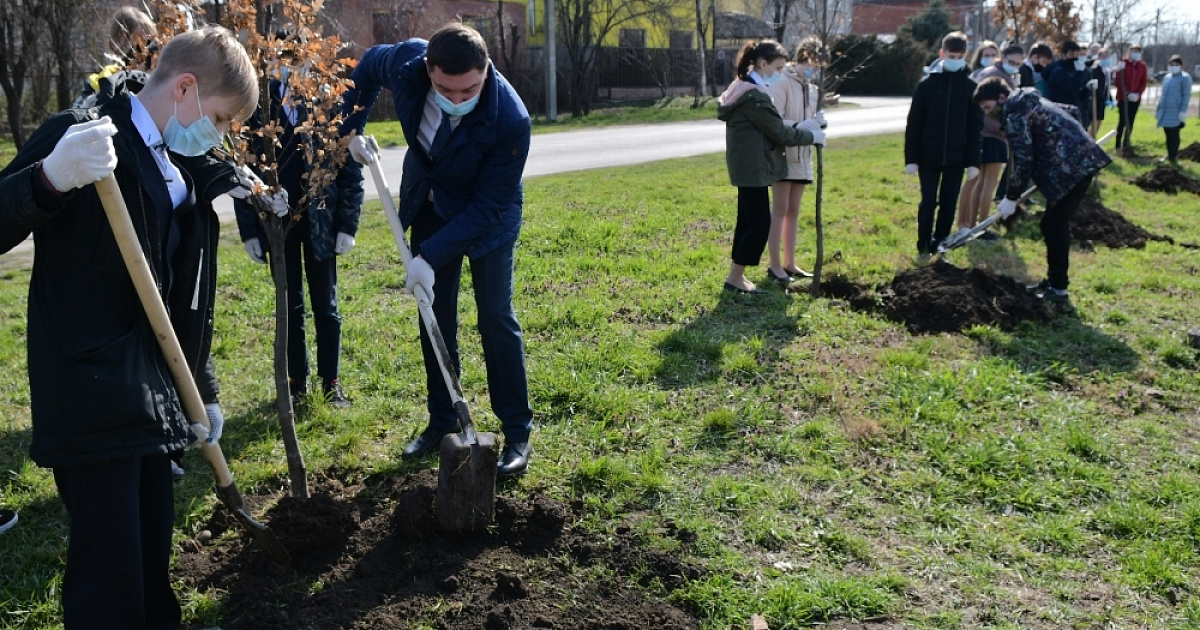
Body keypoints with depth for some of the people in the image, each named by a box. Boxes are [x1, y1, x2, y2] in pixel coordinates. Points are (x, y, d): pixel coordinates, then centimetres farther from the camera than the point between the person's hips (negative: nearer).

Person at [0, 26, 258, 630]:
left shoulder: (186, 172, 14)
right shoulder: (82, 137, -10)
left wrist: (203, 390, 19)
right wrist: (52, 177, -35)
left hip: (155, 395, 8)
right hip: (92, 399, -8)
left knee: (152, 551, 17)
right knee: (109, 579, -3)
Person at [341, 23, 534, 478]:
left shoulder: (510, 119, -37)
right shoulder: (406, 62, -26)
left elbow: (487, 205, -30)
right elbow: (369, 65, 1)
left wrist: (431, 255, -33)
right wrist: (352, 126, -4)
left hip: (487, 216, -4)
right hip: (430, 205, 4)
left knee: (495, 317, -5)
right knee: (435, 313, 9)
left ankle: (517, 431, 6)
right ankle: (443, 420, 22)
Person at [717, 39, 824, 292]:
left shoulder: (743, 88, 14)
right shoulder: (755, 95, -19)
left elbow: (771, 127, 16)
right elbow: (779, 132, -14)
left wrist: (799, 127, 6)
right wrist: (811, 136, -1)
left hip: (746, 167, 11)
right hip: (752, 168, -11)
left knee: (748, 221, 14)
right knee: (760, 224, -5)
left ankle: (736, 275, 20)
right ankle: (735, 278, 2)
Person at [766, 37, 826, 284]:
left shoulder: (811, 88, 14)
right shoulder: (783, 83, -11)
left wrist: (817, 125, -3)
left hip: (802, 156, 8)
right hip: (783, 155, -8)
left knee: (793, 211, 12)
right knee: (780, 210, -3)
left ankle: (789, 264, 20)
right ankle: (775, 266, 4)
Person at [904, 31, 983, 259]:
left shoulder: (970, 87, 2)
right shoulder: (927, 84, -1)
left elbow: (976, 127, 3)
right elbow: (914, 124, -1)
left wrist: (973, 161, -3)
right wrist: (911, 158, -6)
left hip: (956, 157, 1)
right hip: (929, 156, -1)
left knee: (949, 204, 7)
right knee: (928, 203, 1)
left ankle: (940, 247, 17)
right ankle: (924, 247, 13)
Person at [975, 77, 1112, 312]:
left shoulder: (1014, 113, -11)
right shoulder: (1027, 102, 20)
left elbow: (1023, 159, -14)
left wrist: (1011, 198, -6)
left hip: (1071, 167, -10)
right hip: (1084, 160, 10)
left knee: (1054, 226, -6)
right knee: (1056, 224, 17)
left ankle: (1059, 293, -3)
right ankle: (1054, 281, 26)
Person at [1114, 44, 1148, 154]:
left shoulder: (1142, 66, 6)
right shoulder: (1123, 64, -6)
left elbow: (1144, 82, 6)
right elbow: (1118, 81, -10)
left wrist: (1138, 93, -10)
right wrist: (1127, 93, -17)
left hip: (1135, 99, 4)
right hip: (1123, 98, -4)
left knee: (1130, 122, 6)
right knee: (1122, 121, -5)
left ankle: (1126, 144, 13)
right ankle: (1118, 145, 1)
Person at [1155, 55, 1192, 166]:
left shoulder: (1185, 77, -6)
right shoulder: (1167, 77, 16)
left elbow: (1187, 95, -10)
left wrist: (1183, 110, -17)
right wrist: (1158, 109, 20)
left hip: (1176, 112, -7)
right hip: (1165, 111, 7)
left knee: (1173, 135, -4)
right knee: (1168, 134, 13)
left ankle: (1173, 157, 1)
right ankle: (1169, 155, 22)